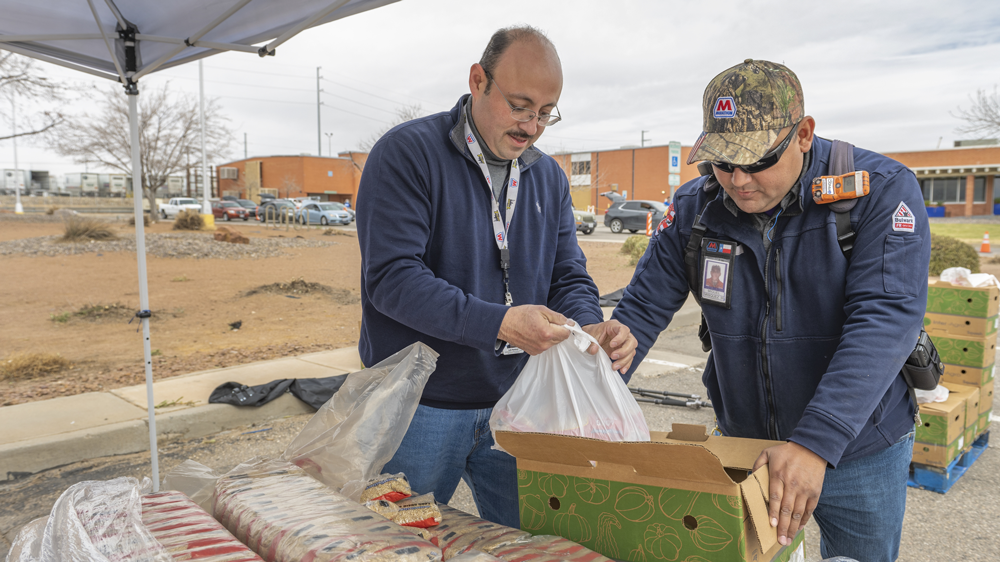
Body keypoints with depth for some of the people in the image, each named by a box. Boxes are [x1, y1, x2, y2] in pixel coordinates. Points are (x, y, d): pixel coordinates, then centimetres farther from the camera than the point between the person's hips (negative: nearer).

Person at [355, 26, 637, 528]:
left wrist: (590, 327, -16)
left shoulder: (549, 177, 7)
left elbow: (568, 276, 7)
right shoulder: (407, 153, -12)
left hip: (513, 405, 5)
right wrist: (497, 323, -31)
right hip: (421, 407, -4)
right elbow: (391, 276, -21)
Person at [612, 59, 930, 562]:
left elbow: (885, 319, -27)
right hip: (742, 445, 2)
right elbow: (642, 310, -7)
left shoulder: (881, 191, -17)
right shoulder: (694, 208, -8)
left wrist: (816, 442, -37)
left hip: (859, 450, -2)